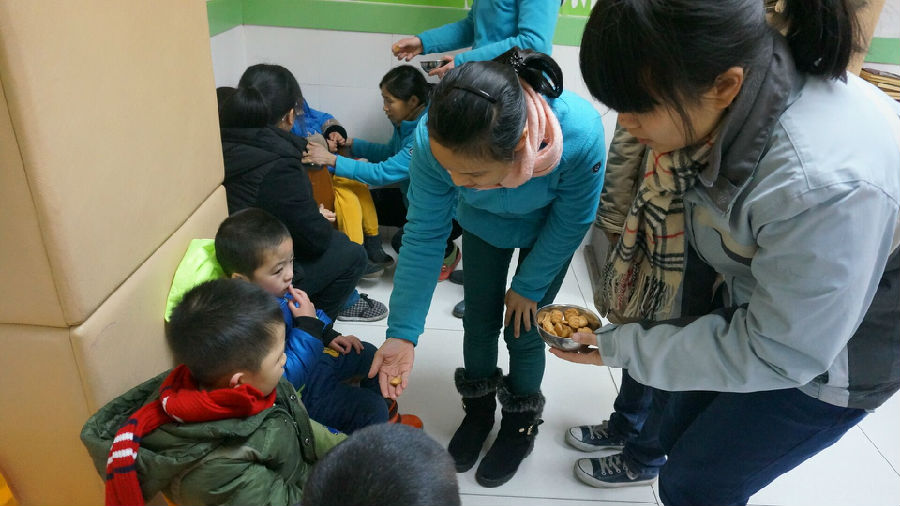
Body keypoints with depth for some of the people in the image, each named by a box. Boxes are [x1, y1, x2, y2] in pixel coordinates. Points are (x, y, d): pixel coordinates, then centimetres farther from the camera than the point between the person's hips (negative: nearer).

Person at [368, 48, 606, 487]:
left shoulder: (580, 136, -44)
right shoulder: (434, 140, -38)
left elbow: (571, 223, -23)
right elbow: (423, 236, -26)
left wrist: (528, 286, -11)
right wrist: (401, 334, -29)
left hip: (547, 230, -1)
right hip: (482, 222, 2)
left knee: (523, 330, 4)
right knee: (479, 317, 10)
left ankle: (521, 425, 34)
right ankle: (479, 409, 39)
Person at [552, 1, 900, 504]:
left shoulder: (823, 186, -40)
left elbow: (779, 353, -27)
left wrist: (624, 348, -21)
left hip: (830, 353, -6)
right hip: (752, 299, 6)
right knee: (678, 434, 18)